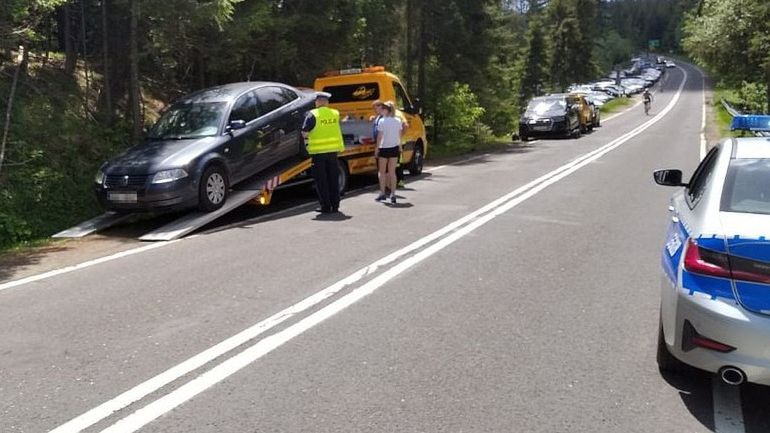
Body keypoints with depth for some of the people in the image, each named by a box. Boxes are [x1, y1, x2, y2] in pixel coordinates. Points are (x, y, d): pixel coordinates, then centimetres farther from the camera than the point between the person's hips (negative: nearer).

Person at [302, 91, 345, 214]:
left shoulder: (313, 114, -9)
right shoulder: (335, 113, 5)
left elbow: (304, 133, -11)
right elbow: (336, 129, 12)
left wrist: (309, 136, 7)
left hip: (318, 151, -4)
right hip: (333, 150, 4)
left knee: (321, 180, 4)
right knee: (333, 179, 13)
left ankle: (326, 206, 5)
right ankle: (335, 205, 16)